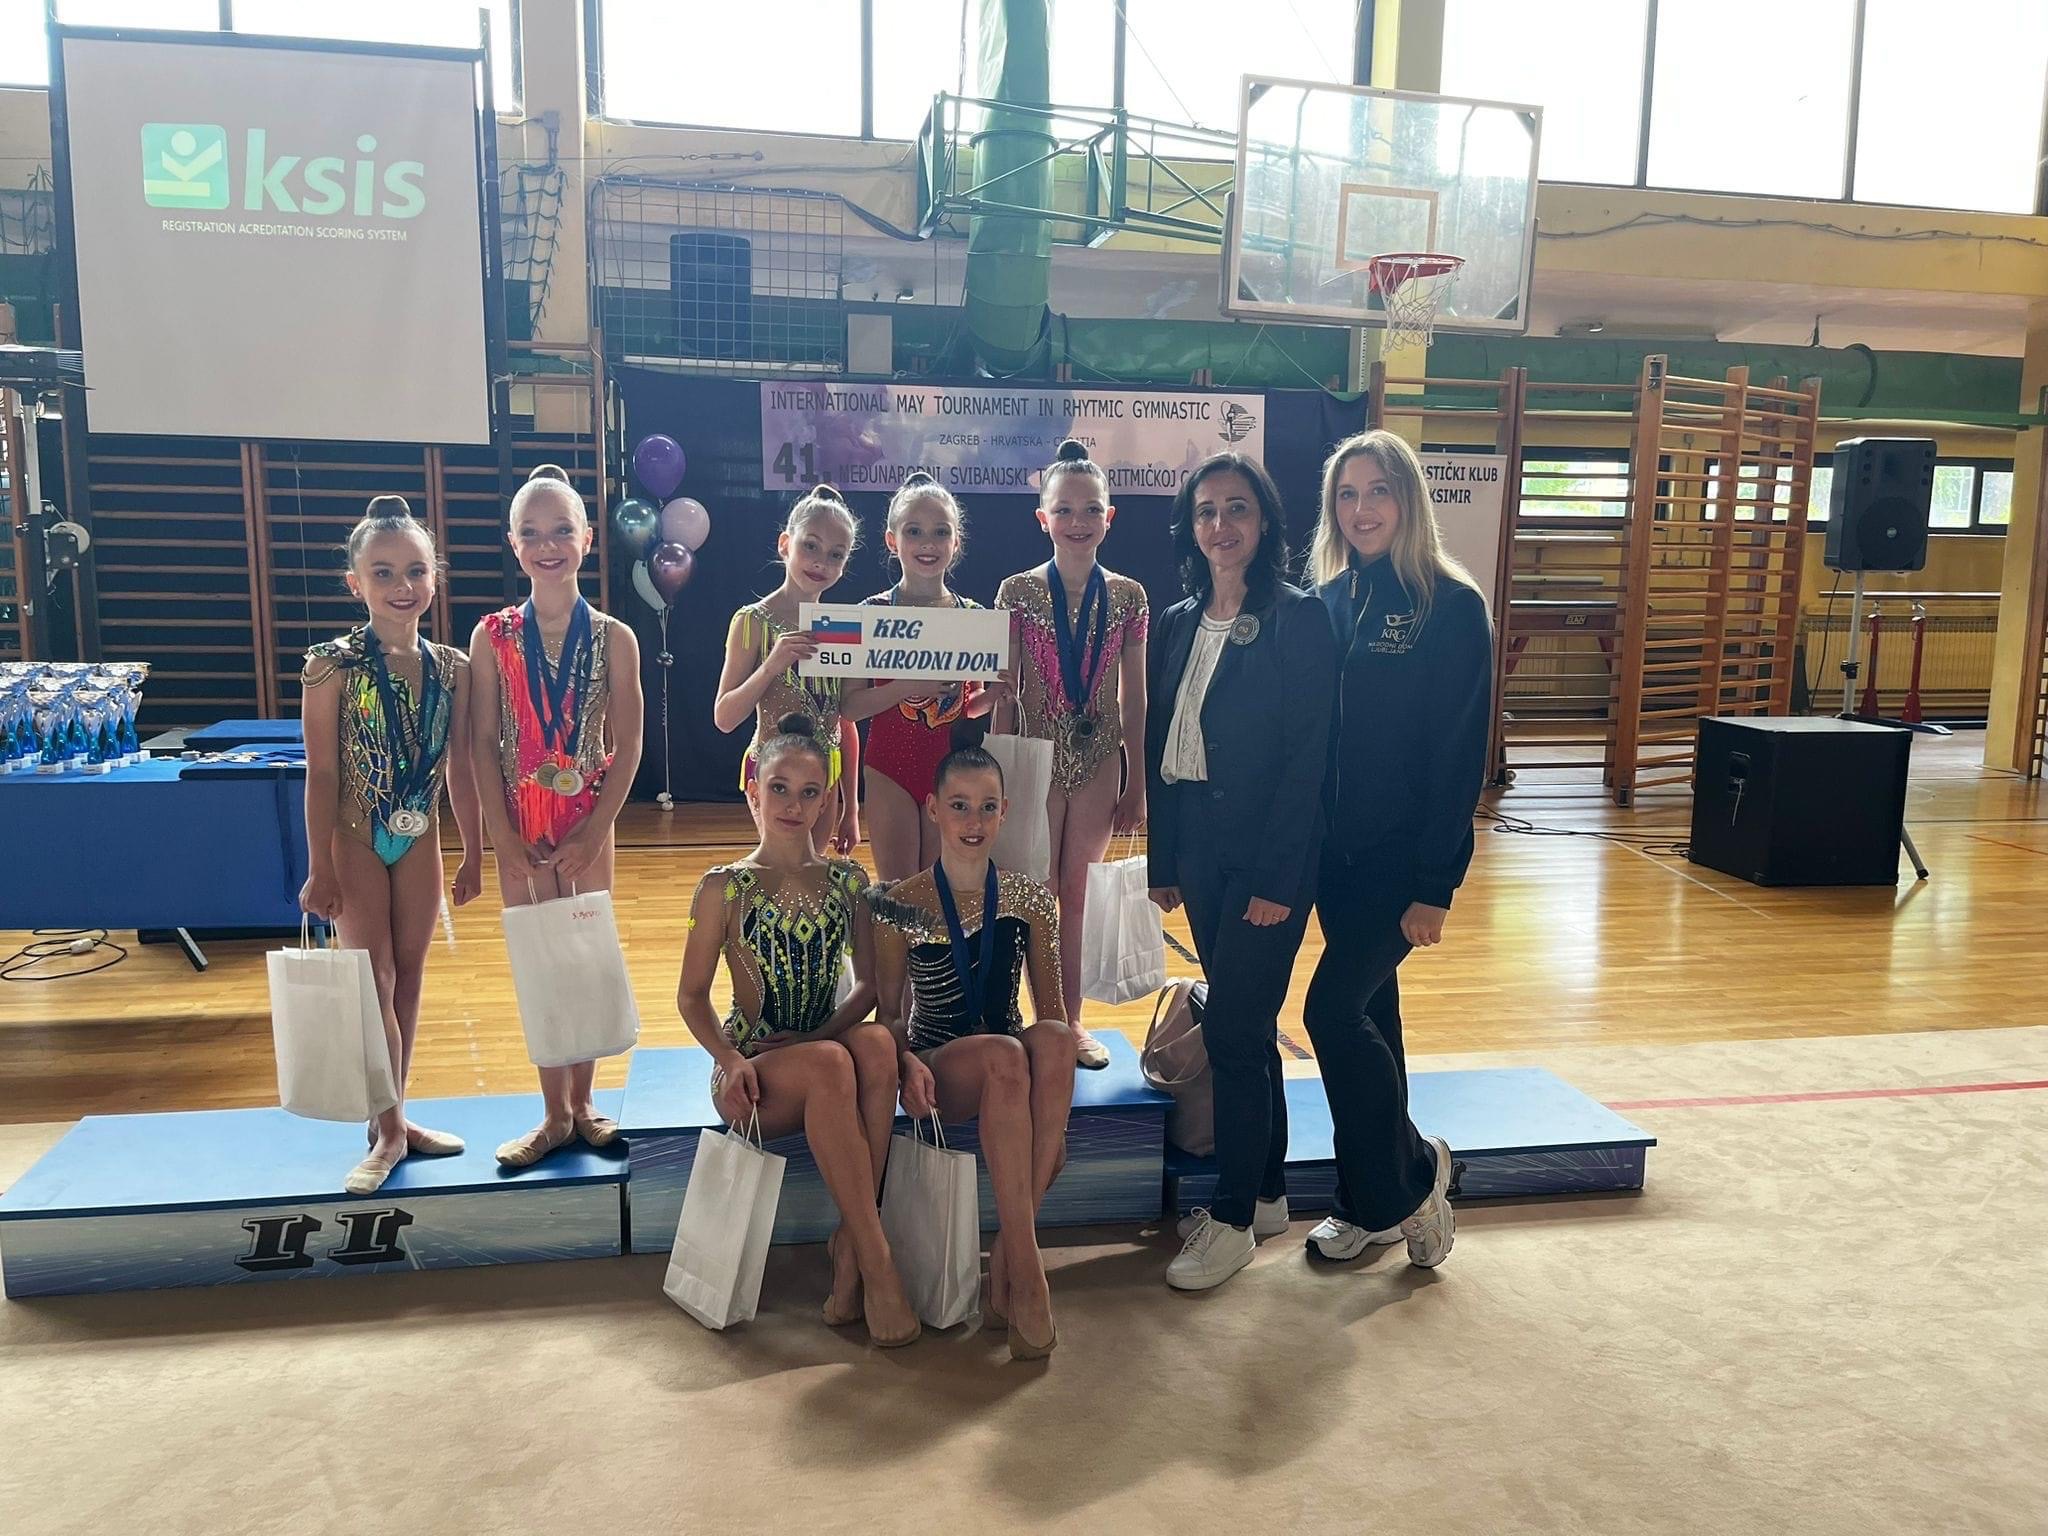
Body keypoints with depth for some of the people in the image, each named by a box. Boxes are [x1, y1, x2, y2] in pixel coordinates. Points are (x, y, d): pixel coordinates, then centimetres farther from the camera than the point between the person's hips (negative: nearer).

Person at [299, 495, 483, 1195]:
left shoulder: (452, 667, -1)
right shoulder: (332, 666, -12)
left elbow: (460, 767, 5)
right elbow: (322, 773, -11)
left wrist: (473, 853, 8)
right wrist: (319, 870, -11)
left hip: (420, 840, 4)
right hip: (356, 840, -4)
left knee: (409, 978, 11)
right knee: (374, 984, 1)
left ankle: (395, 1116, 25)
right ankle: (388, 1131, 14)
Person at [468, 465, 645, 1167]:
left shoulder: (613, 637, -3)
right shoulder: (493, 636, -2)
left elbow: (627, 746, -4)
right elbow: (482, 745, -3)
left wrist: (593, 831, -11)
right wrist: (504, 837, -8)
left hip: (589, 822, 0)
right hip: (523, 824, 1)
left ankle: (582, 1101, 23)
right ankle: (554, 1113, 19)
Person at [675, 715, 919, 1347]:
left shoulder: (847, 880, 7)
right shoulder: (725, 887, -1)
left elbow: (870, 983, 8)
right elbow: (692, 995, 1)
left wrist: (825, 1032, -10)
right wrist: (730, 1061, -15)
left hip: (829, 1044, 3)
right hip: (753, 1074, -2)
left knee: (876, 1044, -33)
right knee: (831, 1065, -36)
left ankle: (848, 1245, -28)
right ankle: (875, 1261, -31)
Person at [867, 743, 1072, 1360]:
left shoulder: (1029, 898, 5)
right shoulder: (900, 905, -1)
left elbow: (1050, 1008, 4)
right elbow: (889, 1013, 2)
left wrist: (1053, 1105, -13)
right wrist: (907, 1063, -20)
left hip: (1014, 1065, 2)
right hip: (940, 1071, -2)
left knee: (1054, 1038, -34)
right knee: (1006, 1056, -37)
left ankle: (1006, 1258, -28)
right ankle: (1025, 1268, -34)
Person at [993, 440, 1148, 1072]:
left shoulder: (1127, 596, 2)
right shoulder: (1018, 593, -4)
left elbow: (1133, 696, 5)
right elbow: (1002, 693, -3)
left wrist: (1137, 782, 4)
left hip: (1099, 764, 2)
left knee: (1075, 895, 11)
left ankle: (1072, 1021, 23)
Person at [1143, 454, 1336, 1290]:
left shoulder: (1299, 619, -9)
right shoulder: (1177, 624, 10)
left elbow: (1308, 755, -14)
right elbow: (1159, 747, 12)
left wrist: (1278, 877, -17)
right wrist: (1162, 860, 9)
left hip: (1267, 854, -6)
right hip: (1197, 850, 6)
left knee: (1232, 1029, -5)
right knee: (1245, 1024, 15)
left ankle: (1233, 1218, 9)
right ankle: (1266, 1192, 28)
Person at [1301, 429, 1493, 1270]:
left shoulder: (1452, 607, -10)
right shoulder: (1330, 602, 6)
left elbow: (1461, 752, -12)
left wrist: (1434, 885, -15)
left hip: (1403, 854, -5)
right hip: (1336, 849, 6)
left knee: (1333, 1007, -11)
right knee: (1368, 1009, 13)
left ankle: (1411, 1169, 13)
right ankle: (1370, 1201, 27)